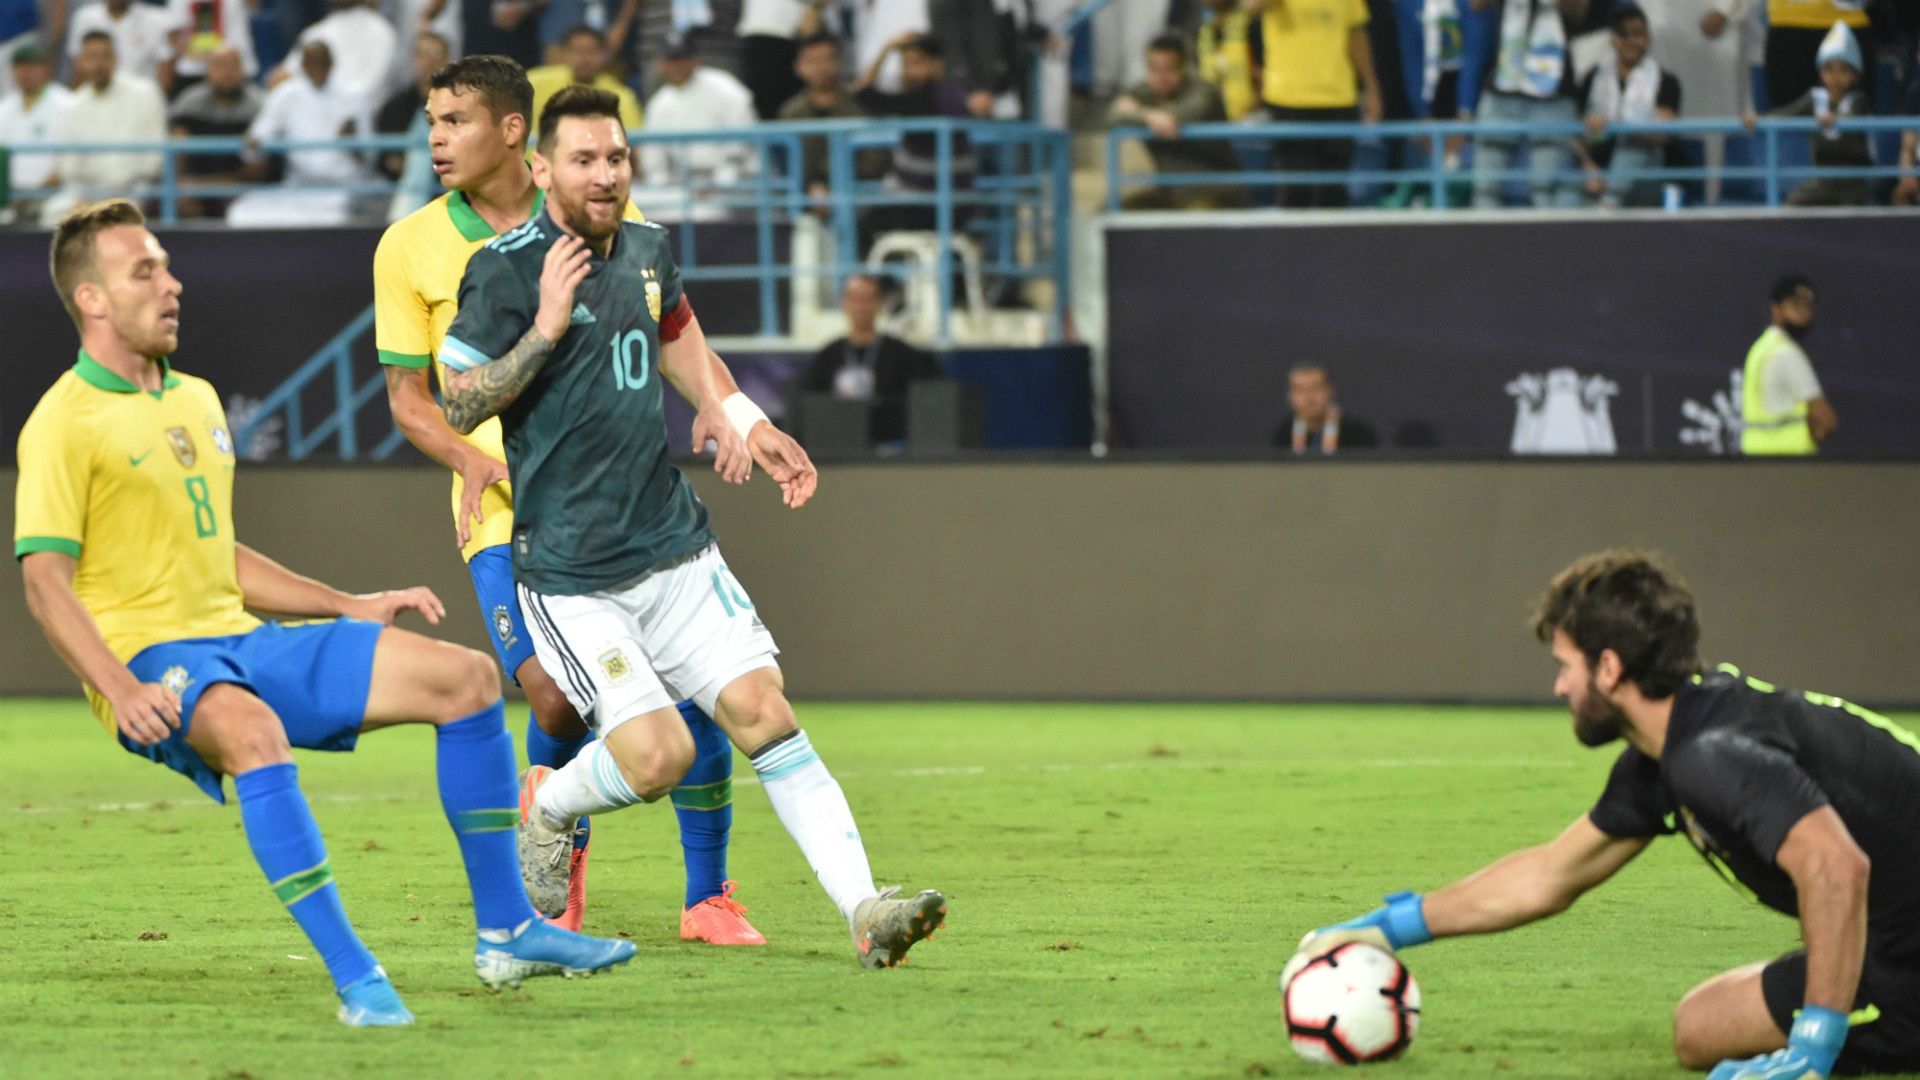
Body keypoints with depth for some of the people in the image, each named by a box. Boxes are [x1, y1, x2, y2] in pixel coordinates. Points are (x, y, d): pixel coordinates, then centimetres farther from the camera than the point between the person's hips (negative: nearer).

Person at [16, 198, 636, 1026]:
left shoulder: (195, 400, 18)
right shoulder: (64, 423, -8)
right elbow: (45, 584, -16)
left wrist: (350, 609, 21)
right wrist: (122, 693, -29)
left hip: (243, 644, 9)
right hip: (151, 661, -9)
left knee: (464, 676, 1)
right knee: (255, 733, -42)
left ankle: (506, 934, 5)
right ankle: (355, 980, -43)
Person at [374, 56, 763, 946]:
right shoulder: (410, 248, -1)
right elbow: (407, 393, 4)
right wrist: (475, 459, -14)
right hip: (505, 510, -1)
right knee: (558, 700, -18)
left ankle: (708, 897, 12)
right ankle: (562, 860, 13)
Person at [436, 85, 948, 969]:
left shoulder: (646, 249, 8)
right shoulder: (506, 271, -12)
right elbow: (455, 408, -14)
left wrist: (741, 421, 19)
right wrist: (545, 328, -24)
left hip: (676, 548, 6)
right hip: (571, 577, -6)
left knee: (764, 714, -8)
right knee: (657, 754, -16)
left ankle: (864, 912, -11)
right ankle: (544, 807, 16)